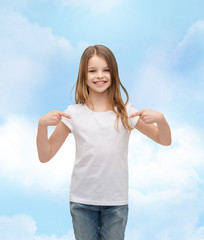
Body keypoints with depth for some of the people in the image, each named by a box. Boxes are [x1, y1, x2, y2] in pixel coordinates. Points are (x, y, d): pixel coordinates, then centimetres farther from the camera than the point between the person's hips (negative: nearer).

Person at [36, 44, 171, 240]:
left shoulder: (125, 113, -2)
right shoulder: (74, 113, -4)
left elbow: (165, 141, 4)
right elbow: (45, 156, -2)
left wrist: (160, 118, -17)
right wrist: (42, 124, -18)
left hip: (116, 201, 1)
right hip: (81, 201, 0)